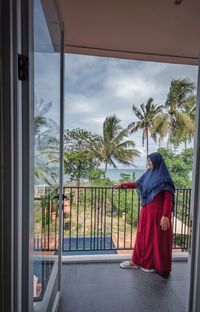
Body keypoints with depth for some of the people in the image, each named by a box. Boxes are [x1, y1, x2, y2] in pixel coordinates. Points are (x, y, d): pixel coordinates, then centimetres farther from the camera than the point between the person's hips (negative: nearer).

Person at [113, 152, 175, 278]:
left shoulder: (164, 178, -14)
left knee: (156, 238, 8)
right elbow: (137, 184, 20)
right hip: (146, 211, 7)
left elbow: (168, 198, -16)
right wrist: (123, 185, 23)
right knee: (142, 235, 15)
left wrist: (165, 216, -21)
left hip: (157, 212, -7)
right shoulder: (149, 174, 7)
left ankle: (154, 264, 28)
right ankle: (137, 261, 29)